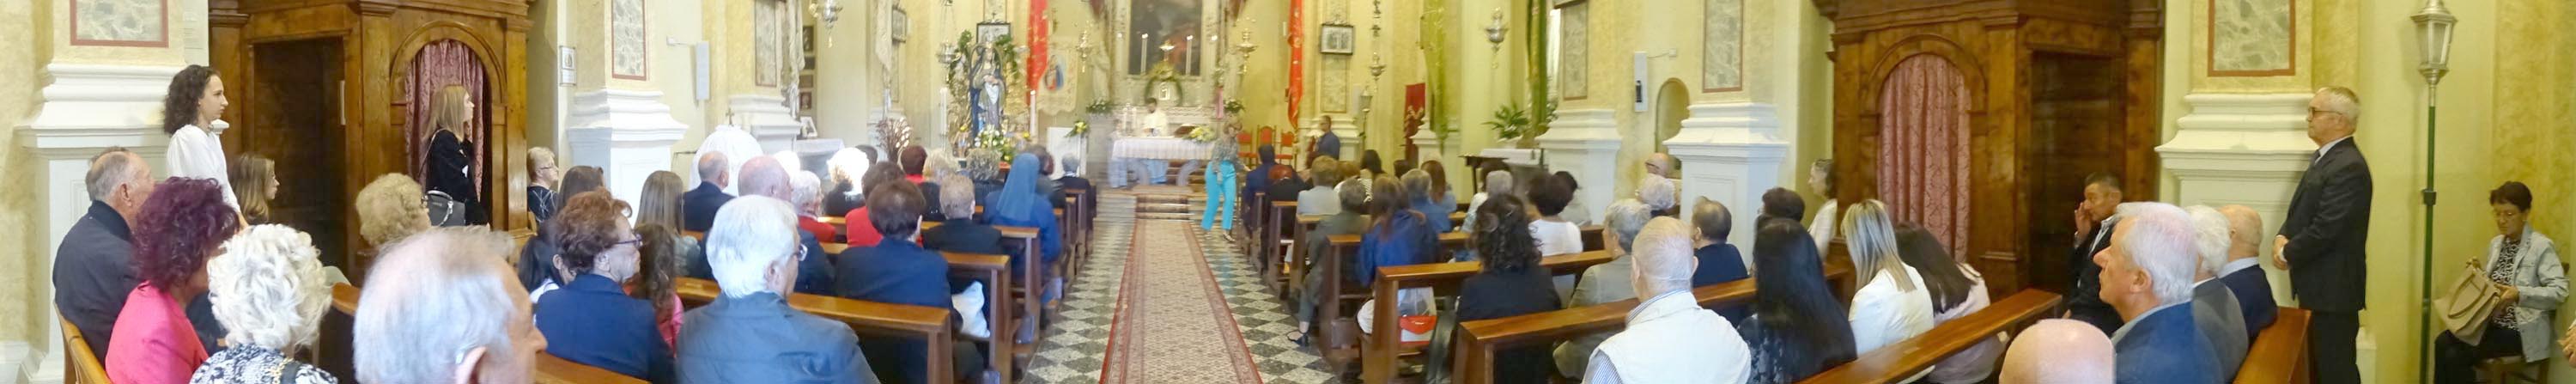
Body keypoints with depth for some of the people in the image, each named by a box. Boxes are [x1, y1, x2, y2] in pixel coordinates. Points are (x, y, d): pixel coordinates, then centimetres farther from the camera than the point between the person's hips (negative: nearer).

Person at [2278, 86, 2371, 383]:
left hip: (2334, 287, -10)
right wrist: (2282, 237, -1)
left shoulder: (2348, 167, -20)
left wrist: (2288, 254, -11)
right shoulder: (2326, 157, 13)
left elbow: (2326, 228, -24)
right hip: (2318, 283, 10)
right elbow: (2301, 210, 18)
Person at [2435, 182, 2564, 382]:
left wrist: (2519, 294, -35)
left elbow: (2560, 291, -21)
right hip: (2492, 322, 7)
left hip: (2521, 330, -7)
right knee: (2443, 343, -16)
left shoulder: (2542, 246, -12)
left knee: (2457, 355, -21)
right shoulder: (2496, 243, 11)